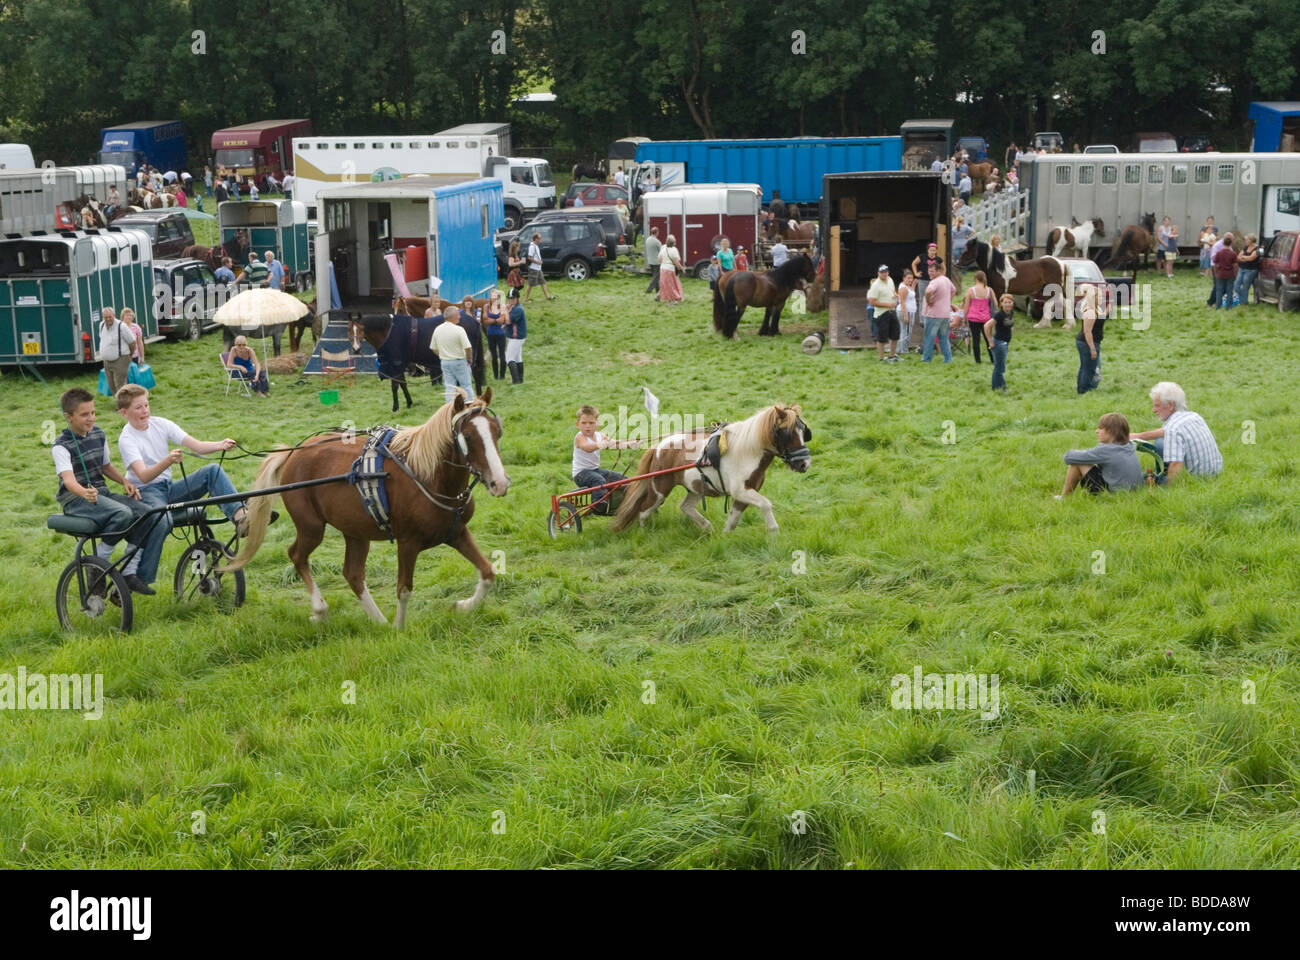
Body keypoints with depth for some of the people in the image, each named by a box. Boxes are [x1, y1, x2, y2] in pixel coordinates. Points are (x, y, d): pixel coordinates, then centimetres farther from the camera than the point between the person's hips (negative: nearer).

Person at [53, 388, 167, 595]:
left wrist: (125, 481, 5)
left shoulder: (98, 434, 11)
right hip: (76, 500, -7)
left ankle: (131, 573, -10)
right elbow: (68, 479, -25)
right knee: (123, 513, -34)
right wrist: (84, 492, -47)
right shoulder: (61, 445, -11)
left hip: (102, 493, 7)